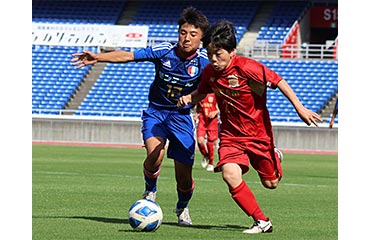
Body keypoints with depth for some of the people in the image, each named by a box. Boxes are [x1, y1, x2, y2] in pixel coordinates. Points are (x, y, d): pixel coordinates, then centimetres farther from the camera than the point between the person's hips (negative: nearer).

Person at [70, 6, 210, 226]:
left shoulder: (205, 60, -14)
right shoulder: (164, 51, -15)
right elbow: (128, 56, -17)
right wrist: (98, 58, -30)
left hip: (182, 116, 1)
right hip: (156, 111, -1)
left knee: (184, 178, 1)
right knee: (155, 154, -30)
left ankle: (182, 209, 35)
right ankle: (150, 193, 2)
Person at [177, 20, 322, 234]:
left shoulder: (246, 67, -24)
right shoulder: (209, 72, -6)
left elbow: (278, 81, -17)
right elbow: (202, 92, 15)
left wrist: (299, 108, -19)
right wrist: (189, 98, -7)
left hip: (258, 133, -3)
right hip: (231, 134, 3)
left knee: (271, 183, 9)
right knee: (230, 175, -23)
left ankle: (275, 157, 46)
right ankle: (262, 222, -11)